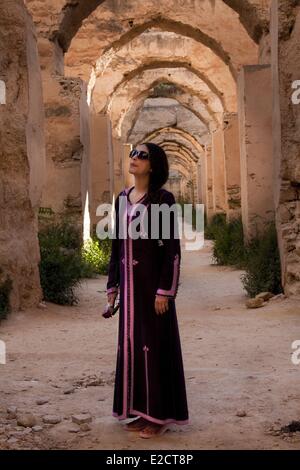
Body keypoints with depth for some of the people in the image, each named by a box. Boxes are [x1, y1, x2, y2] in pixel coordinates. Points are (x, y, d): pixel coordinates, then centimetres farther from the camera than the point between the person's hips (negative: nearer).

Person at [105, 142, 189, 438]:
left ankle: (161, 414, 9)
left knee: (155, 342, -2)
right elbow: (117, 244, 13)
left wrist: (165, 290, -18)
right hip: (130, 281, 7)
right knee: (133, 342, 10)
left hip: (153, 280, -7)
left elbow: (172, 247, -13)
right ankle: (144, 410, 22)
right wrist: (112, 285, 11)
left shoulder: (164, 199, -10)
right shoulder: (122, 199, 11)